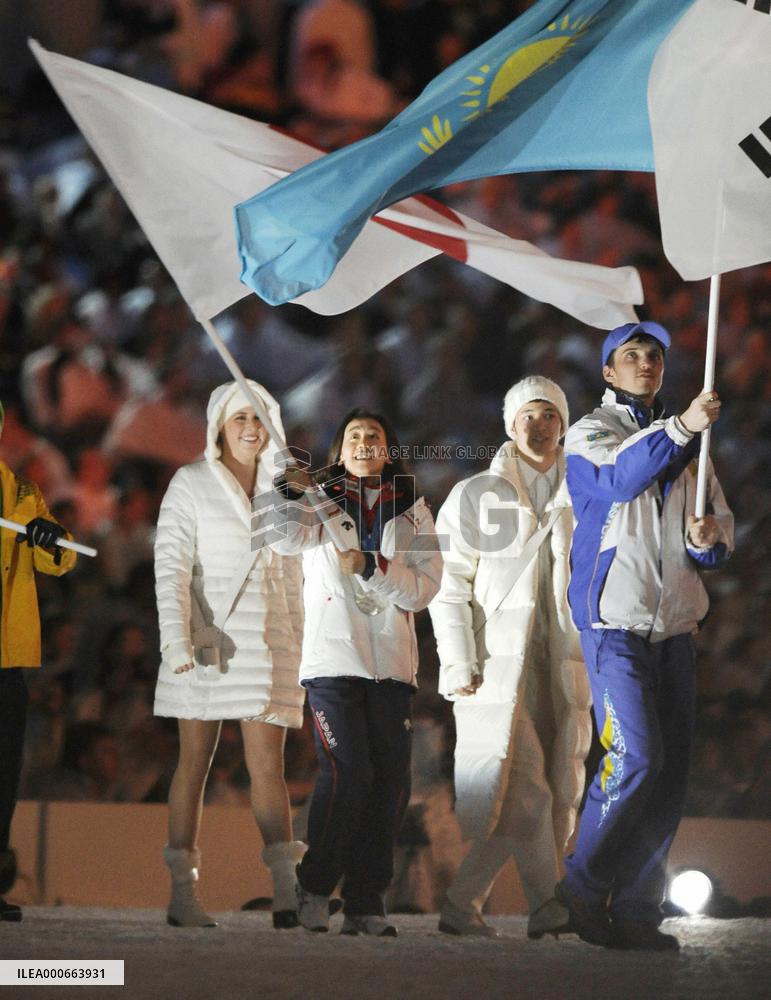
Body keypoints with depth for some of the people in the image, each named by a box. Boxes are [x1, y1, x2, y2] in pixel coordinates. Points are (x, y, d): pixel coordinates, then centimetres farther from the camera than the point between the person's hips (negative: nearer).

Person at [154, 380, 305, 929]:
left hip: (267, 641, 3)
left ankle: (288, 897, -13)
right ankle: (183, 894, 4)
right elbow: (171, 566, -9)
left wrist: (299, 647, 15)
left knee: (268, 765, -4)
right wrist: (177, 640, -20)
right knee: (195, 763, 1)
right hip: (206, 638, -3)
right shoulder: (191, 484, -1)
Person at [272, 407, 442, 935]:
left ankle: (367, 903, 7)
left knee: (390, 782, 0)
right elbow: (286, 539, -14)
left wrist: (370, 566, -12)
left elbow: (424, 588, 3)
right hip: (333, 658, -3)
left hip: (392, 664, 3)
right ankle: (314, 888, -3)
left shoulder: (413, 512, 13)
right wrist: (293, 495, -33)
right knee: (347, 773, -15)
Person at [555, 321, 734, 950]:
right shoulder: (591, 433, 3)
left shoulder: (686, 447, 19)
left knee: (670, 770, 1)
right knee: (635, 757, -16)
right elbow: (619, 478, -20)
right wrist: (681, 428, -32)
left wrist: (708, 540, -7)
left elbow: (723, 523, 17)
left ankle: (636, 909, 6)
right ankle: (582, 888, -3)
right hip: (615, 621, -6)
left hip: (674, 626, 6)